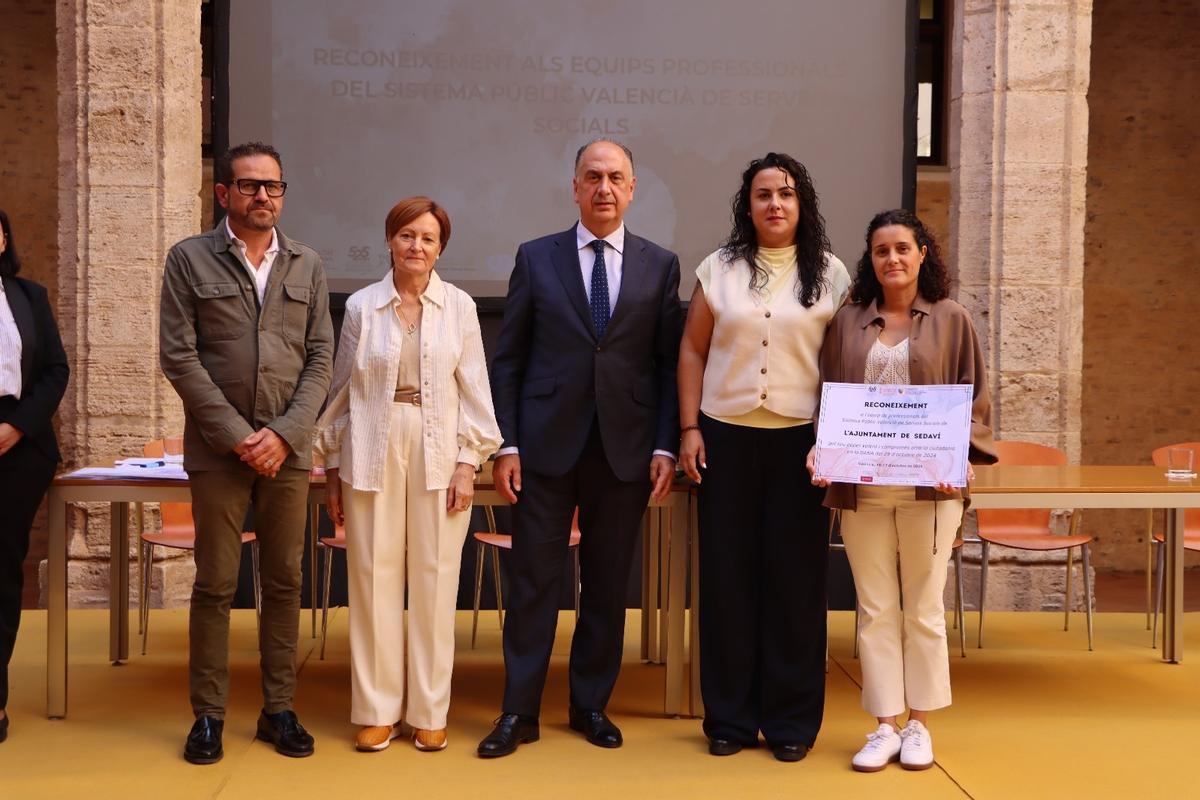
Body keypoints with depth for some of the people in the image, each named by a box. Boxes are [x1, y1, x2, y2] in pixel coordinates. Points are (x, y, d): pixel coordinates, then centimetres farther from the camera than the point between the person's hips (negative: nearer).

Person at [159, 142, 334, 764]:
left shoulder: (307, 265, 10)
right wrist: (237, 435, -10)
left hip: (288, 450, 3)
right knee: (215, 585, 3)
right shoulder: (190, 259, 2)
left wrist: (285, 433, -7)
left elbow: (320, 358, 6)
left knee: (284, 582, 7)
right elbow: (179, 357, -4)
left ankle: (278, 709, 16)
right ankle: (208, 715, 12)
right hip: (218, 449, -2)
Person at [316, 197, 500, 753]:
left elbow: (474, 389, 4)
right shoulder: (361, 306, 5)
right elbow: (343, 389, 8)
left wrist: (468, 462, -3)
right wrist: (333, 467, 7)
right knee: (374, 580, 2)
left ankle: (429, 711, 14)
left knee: (435, 581, 3)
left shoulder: (459, 306, 4)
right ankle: (377, 710, 14)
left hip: (438, 455, 0)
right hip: (373, 452, 0)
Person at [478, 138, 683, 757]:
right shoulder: (536, 259, 5)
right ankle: (519, 711, 12)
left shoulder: (660, 265, 7)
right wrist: (506, 444, -2)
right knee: (533, 580, 2)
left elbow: (669, 363, 5)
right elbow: (508, 359, 4)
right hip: (546, 445, -1)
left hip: (625, 449, 1)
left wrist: (665, 446, -2)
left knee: (608, 585, 9)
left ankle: (591, 704, 23)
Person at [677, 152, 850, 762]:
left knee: (795, 577, 1)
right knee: (727, 574, 4)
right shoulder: (719, 270, 7)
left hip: (801, 439, -1)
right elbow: (693, 351, 8)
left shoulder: (830, 275, 4)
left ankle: (791, 720, 13)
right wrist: (689, 429, 1)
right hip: (726, 437, 1)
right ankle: (729, 717, 14)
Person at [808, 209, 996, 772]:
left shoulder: (951, 320, 4)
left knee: (923, 609, 6)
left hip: (929, 487, -1)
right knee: (875, 609, 5)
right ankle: (884, 726, 15)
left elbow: (975, 400, 3)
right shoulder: (847, 322, 9)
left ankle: (919, 725, 19)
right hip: (860, 487, 2)